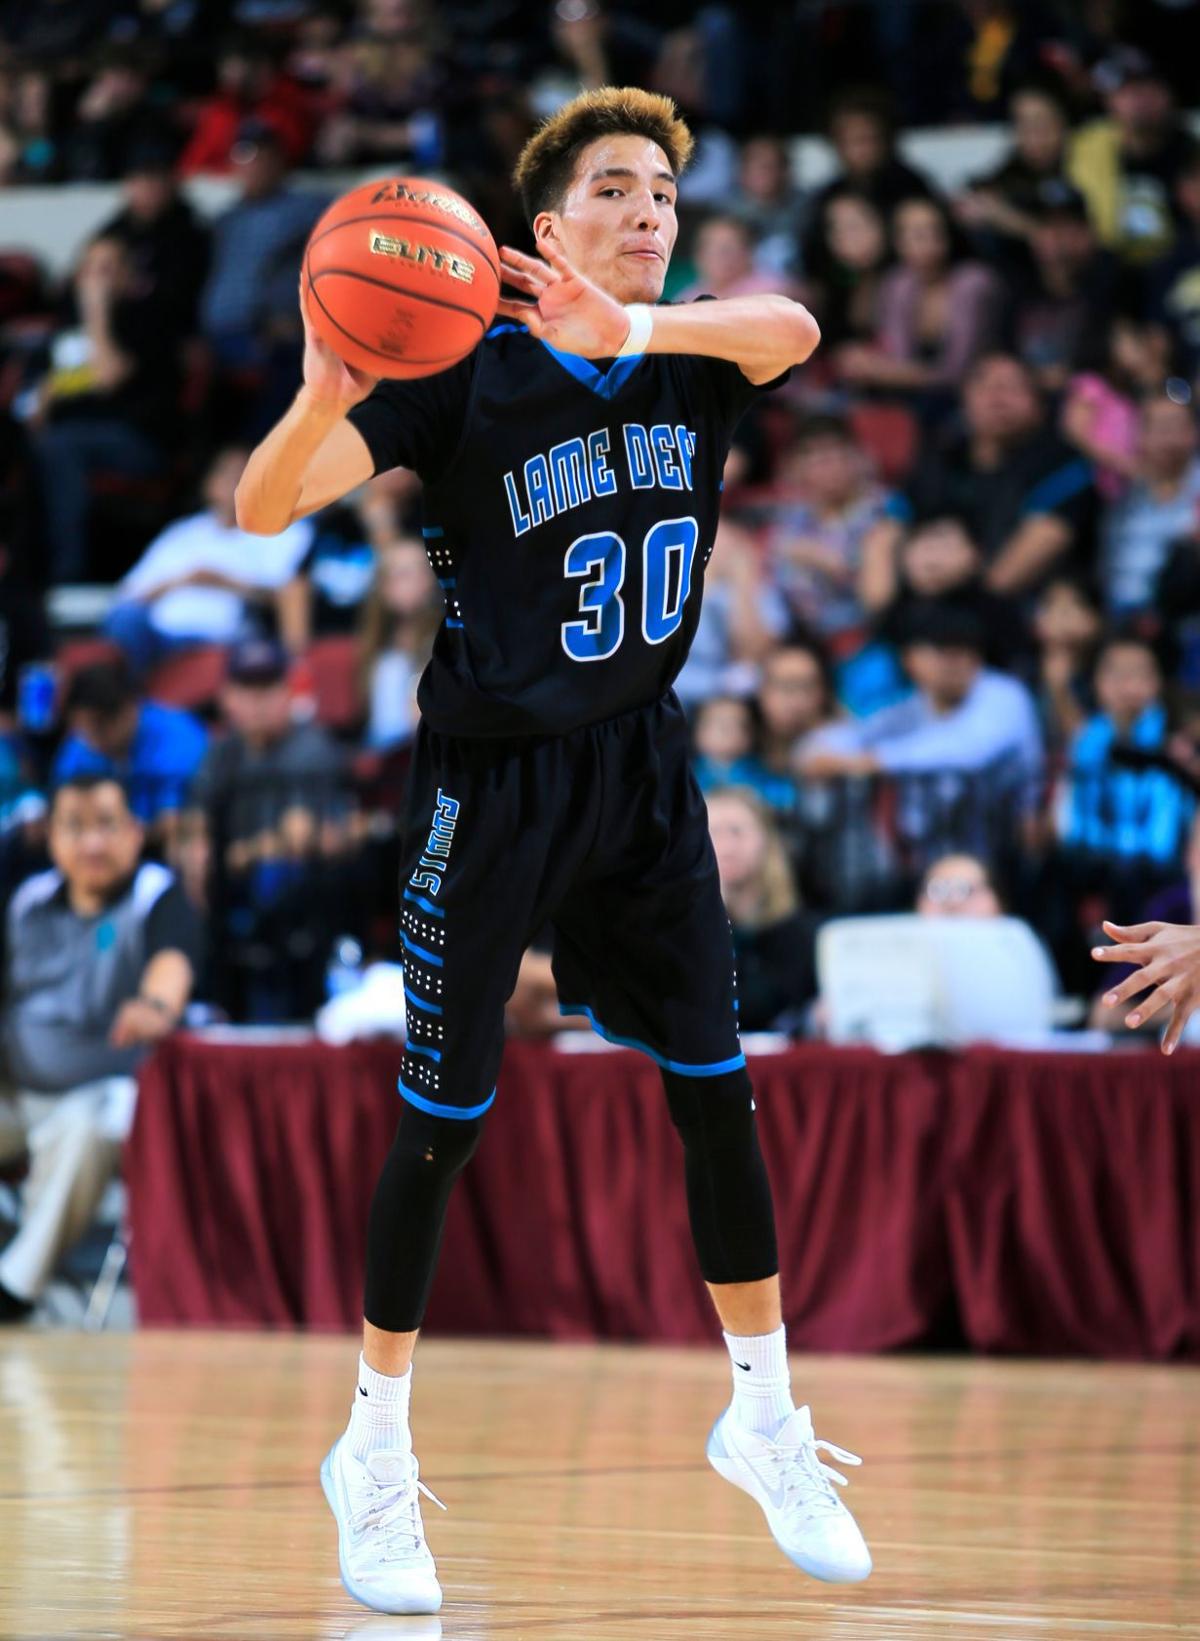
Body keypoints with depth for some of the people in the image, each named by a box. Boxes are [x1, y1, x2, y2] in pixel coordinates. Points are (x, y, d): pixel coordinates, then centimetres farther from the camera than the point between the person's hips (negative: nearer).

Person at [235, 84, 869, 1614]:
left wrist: (623, 329, -47)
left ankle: (764, 1423, 19)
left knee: (716, 1093, 4)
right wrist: (325, 398, -43)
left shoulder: (698, 354, -3)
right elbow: (264, 508, -20)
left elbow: (791, 327, -29)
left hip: (642, 767, 4)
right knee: (444, 1116, -2)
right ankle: (374, 1455, 11)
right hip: (490, 779, -4)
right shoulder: (467, 370, -13)